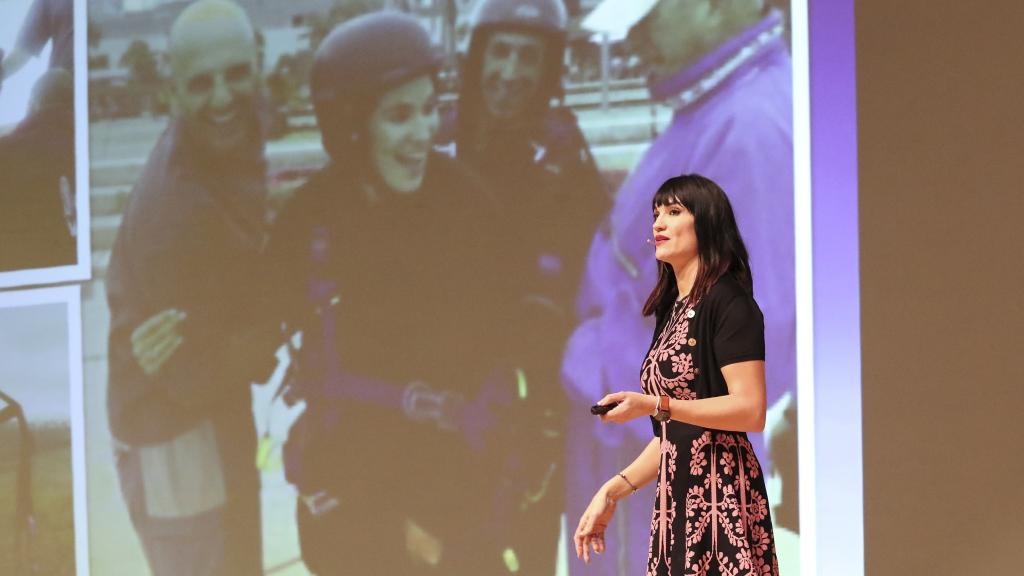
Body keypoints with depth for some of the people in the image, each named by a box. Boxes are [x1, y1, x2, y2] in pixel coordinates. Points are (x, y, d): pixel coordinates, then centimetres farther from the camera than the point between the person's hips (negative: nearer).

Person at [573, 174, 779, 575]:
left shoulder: (728, 301, -6)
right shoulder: (673, 310, 18)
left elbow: (751, 411, -16)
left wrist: (655, 405, -22)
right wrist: (612, 491, 13)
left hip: (721, 495, -8)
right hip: (677, 499, 8)